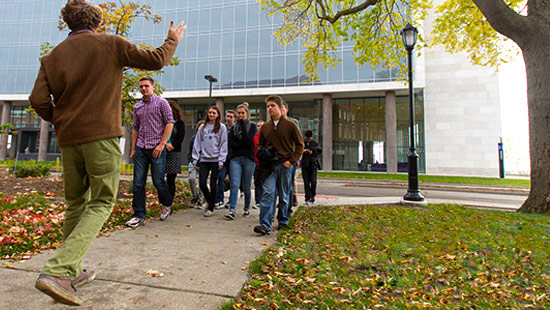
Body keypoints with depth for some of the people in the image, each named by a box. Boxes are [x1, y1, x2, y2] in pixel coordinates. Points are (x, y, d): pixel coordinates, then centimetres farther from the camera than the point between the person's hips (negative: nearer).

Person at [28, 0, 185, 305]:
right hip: (101, 134, -5)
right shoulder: (111, 44, 2)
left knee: (75, 203, 15)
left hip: (68, 138, 5)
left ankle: (71, 271, 23)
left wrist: (60, 120, 20)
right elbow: (154, 60, 5)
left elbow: (38, 100, 3)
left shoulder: (53, 55, 12)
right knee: (101, 203, 1)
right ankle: (57, 270, -12)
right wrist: (172, 40, 22)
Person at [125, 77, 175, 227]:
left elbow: (169, 123, -6)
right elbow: (135, 128, 19)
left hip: (157, 148, -5)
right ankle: (139, 215, 9)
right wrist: (133, 149, 13)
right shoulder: (137, 106, 16)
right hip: (140, 149, 5)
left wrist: (162, 144, -13)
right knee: (138, 183, 2)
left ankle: (167, 204, 26)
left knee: (158, 181, -2)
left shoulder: (161, 102, 1)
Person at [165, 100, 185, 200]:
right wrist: (165, 144, -11)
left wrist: (172, 145, -15)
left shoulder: (180, 123, 7)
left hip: (174, 153, -3)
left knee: (171, 180, -3)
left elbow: (181, 138, -1)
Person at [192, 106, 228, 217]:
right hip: (204, 159, 3)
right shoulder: (202, 127, 12)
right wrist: (195, 159, 5)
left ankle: (211, 208, 13)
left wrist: (221, 160, -6)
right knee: (202, 183, -1)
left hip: (215, 159, -3)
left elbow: (223, 144, 1)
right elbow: (197, 143, 12)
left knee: (213, 184, 1)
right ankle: (209, 201, 25)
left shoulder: (221, 127, 4)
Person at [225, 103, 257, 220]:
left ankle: (247, 209, 22)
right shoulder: (233, 127, 13)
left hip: (248, 159, -1)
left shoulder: (252, 126, 5)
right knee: (235, 185, -11)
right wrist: (244, 145, -10)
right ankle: (231, 211, -13)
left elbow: (248, 141, -12)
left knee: (246, 187, 5)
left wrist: (242, 124, -10)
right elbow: (230, 144, 1)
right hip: (235, 159, 1)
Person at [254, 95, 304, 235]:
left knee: (283, 196, 9)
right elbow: (260, 145, 21)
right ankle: (265, 225, -14)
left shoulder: (290, 125, 0)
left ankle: (283, 221, 27)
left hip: (285, 165, -2)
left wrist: (291, 161, -8)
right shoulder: (265, 127, 10)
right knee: (267, 193, -11)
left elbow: (300, 145, 2)